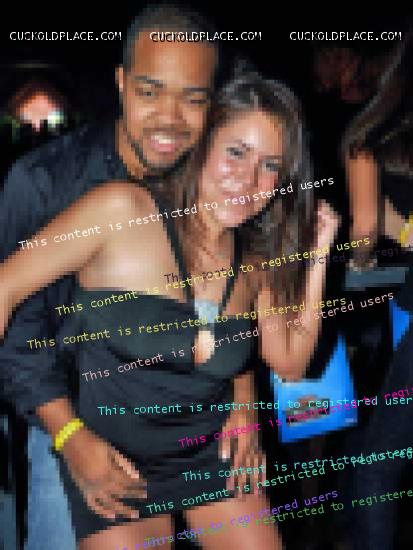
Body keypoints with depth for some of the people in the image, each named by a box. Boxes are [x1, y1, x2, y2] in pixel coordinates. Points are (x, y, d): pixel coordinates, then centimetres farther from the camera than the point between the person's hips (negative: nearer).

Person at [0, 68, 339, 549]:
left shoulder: (254, 257, -2)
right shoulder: (123, 209, -19)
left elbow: (289, 365, 4)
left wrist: (315, 259, -6)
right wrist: (69, 434, -17)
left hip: (215, 453, 5)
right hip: (114, 467, -4)